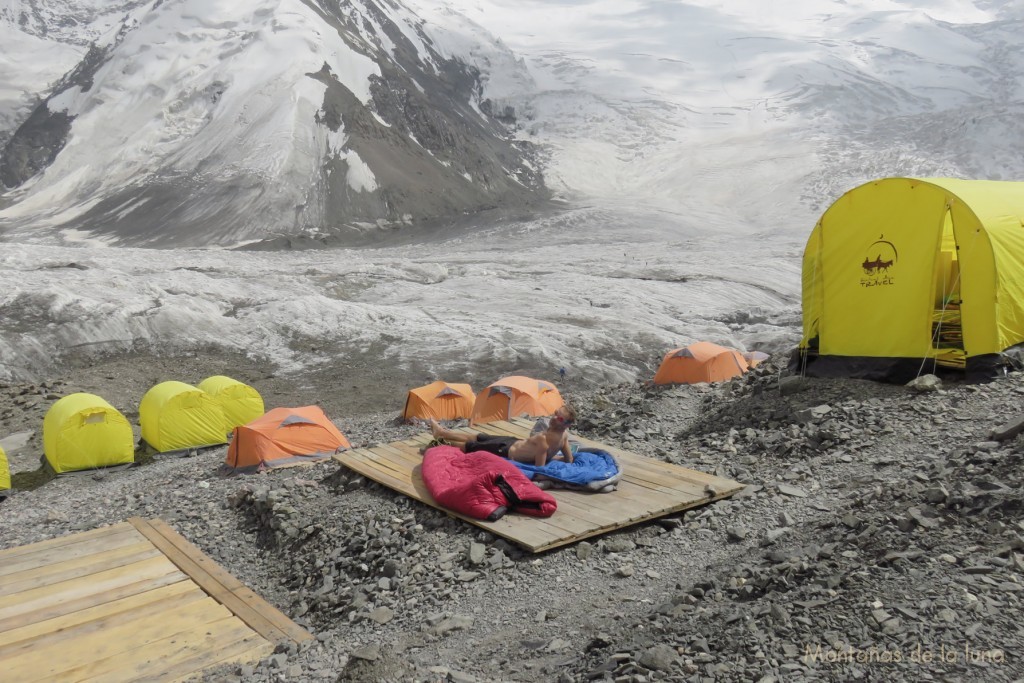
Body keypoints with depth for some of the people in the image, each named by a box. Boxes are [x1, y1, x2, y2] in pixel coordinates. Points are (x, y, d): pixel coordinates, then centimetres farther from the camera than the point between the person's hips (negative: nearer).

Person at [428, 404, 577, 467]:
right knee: (478, 437, 24)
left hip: (507, 452, -8)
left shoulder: (543, 439, -38)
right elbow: (569, 460, -5)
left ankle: (440, 438, 41)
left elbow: (539, 467, -35)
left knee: (468, 446, 14)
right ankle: (441, 432, 44)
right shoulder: (564, 433, -14)